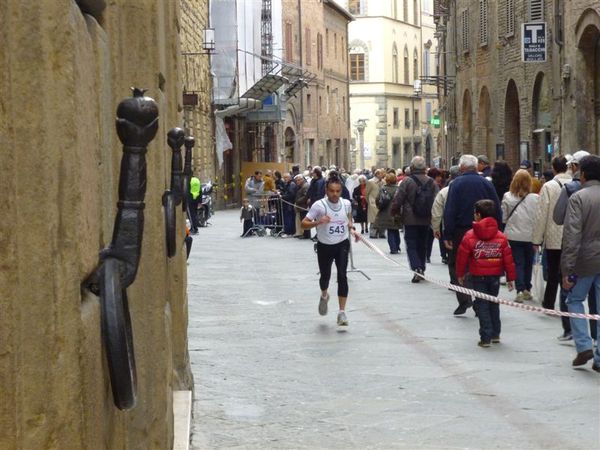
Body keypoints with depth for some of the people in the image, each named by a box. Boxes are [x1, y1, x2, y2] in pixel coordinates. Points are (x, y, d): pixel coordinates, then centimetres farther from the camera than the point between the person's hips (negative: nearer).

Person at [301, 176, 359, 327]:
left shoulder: (346, 204, -5)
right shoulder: (319, 205, -17)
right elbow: (304, 224, -17)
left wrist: (351, 229, 1)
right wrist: (318, 222, -34)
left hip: (342, 245, 1)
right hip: (324, 246, -1)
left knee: (342, 276, -13)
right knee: (325, 276, 12)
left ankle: (342, 312, -9)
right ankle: (324, 296, 49)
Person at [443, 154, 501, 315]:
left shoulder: (456, 184, -7)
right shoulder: (487, 183, 3)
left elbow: (449, 211, -11)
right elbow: (497, 210, 4)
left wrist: (447, 235, -9)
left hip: (461, 231, -3)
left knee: (455, 265, 7)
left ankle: (464, 299, -9)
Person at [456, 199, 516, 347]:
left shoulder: (469, 236, -10)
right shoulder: (501, 237, -1)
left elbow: (462, 257, -5)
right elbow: (508, 259, 0)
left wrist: (460, 274, 9)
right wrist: (510, 278, 8)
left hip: (478, 277, -3)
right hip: (495, 276, 3)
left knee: (482, 305, 2)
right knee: (493, 304, 18)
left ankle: (486, 337, -4)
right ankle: (495, 334, 24)